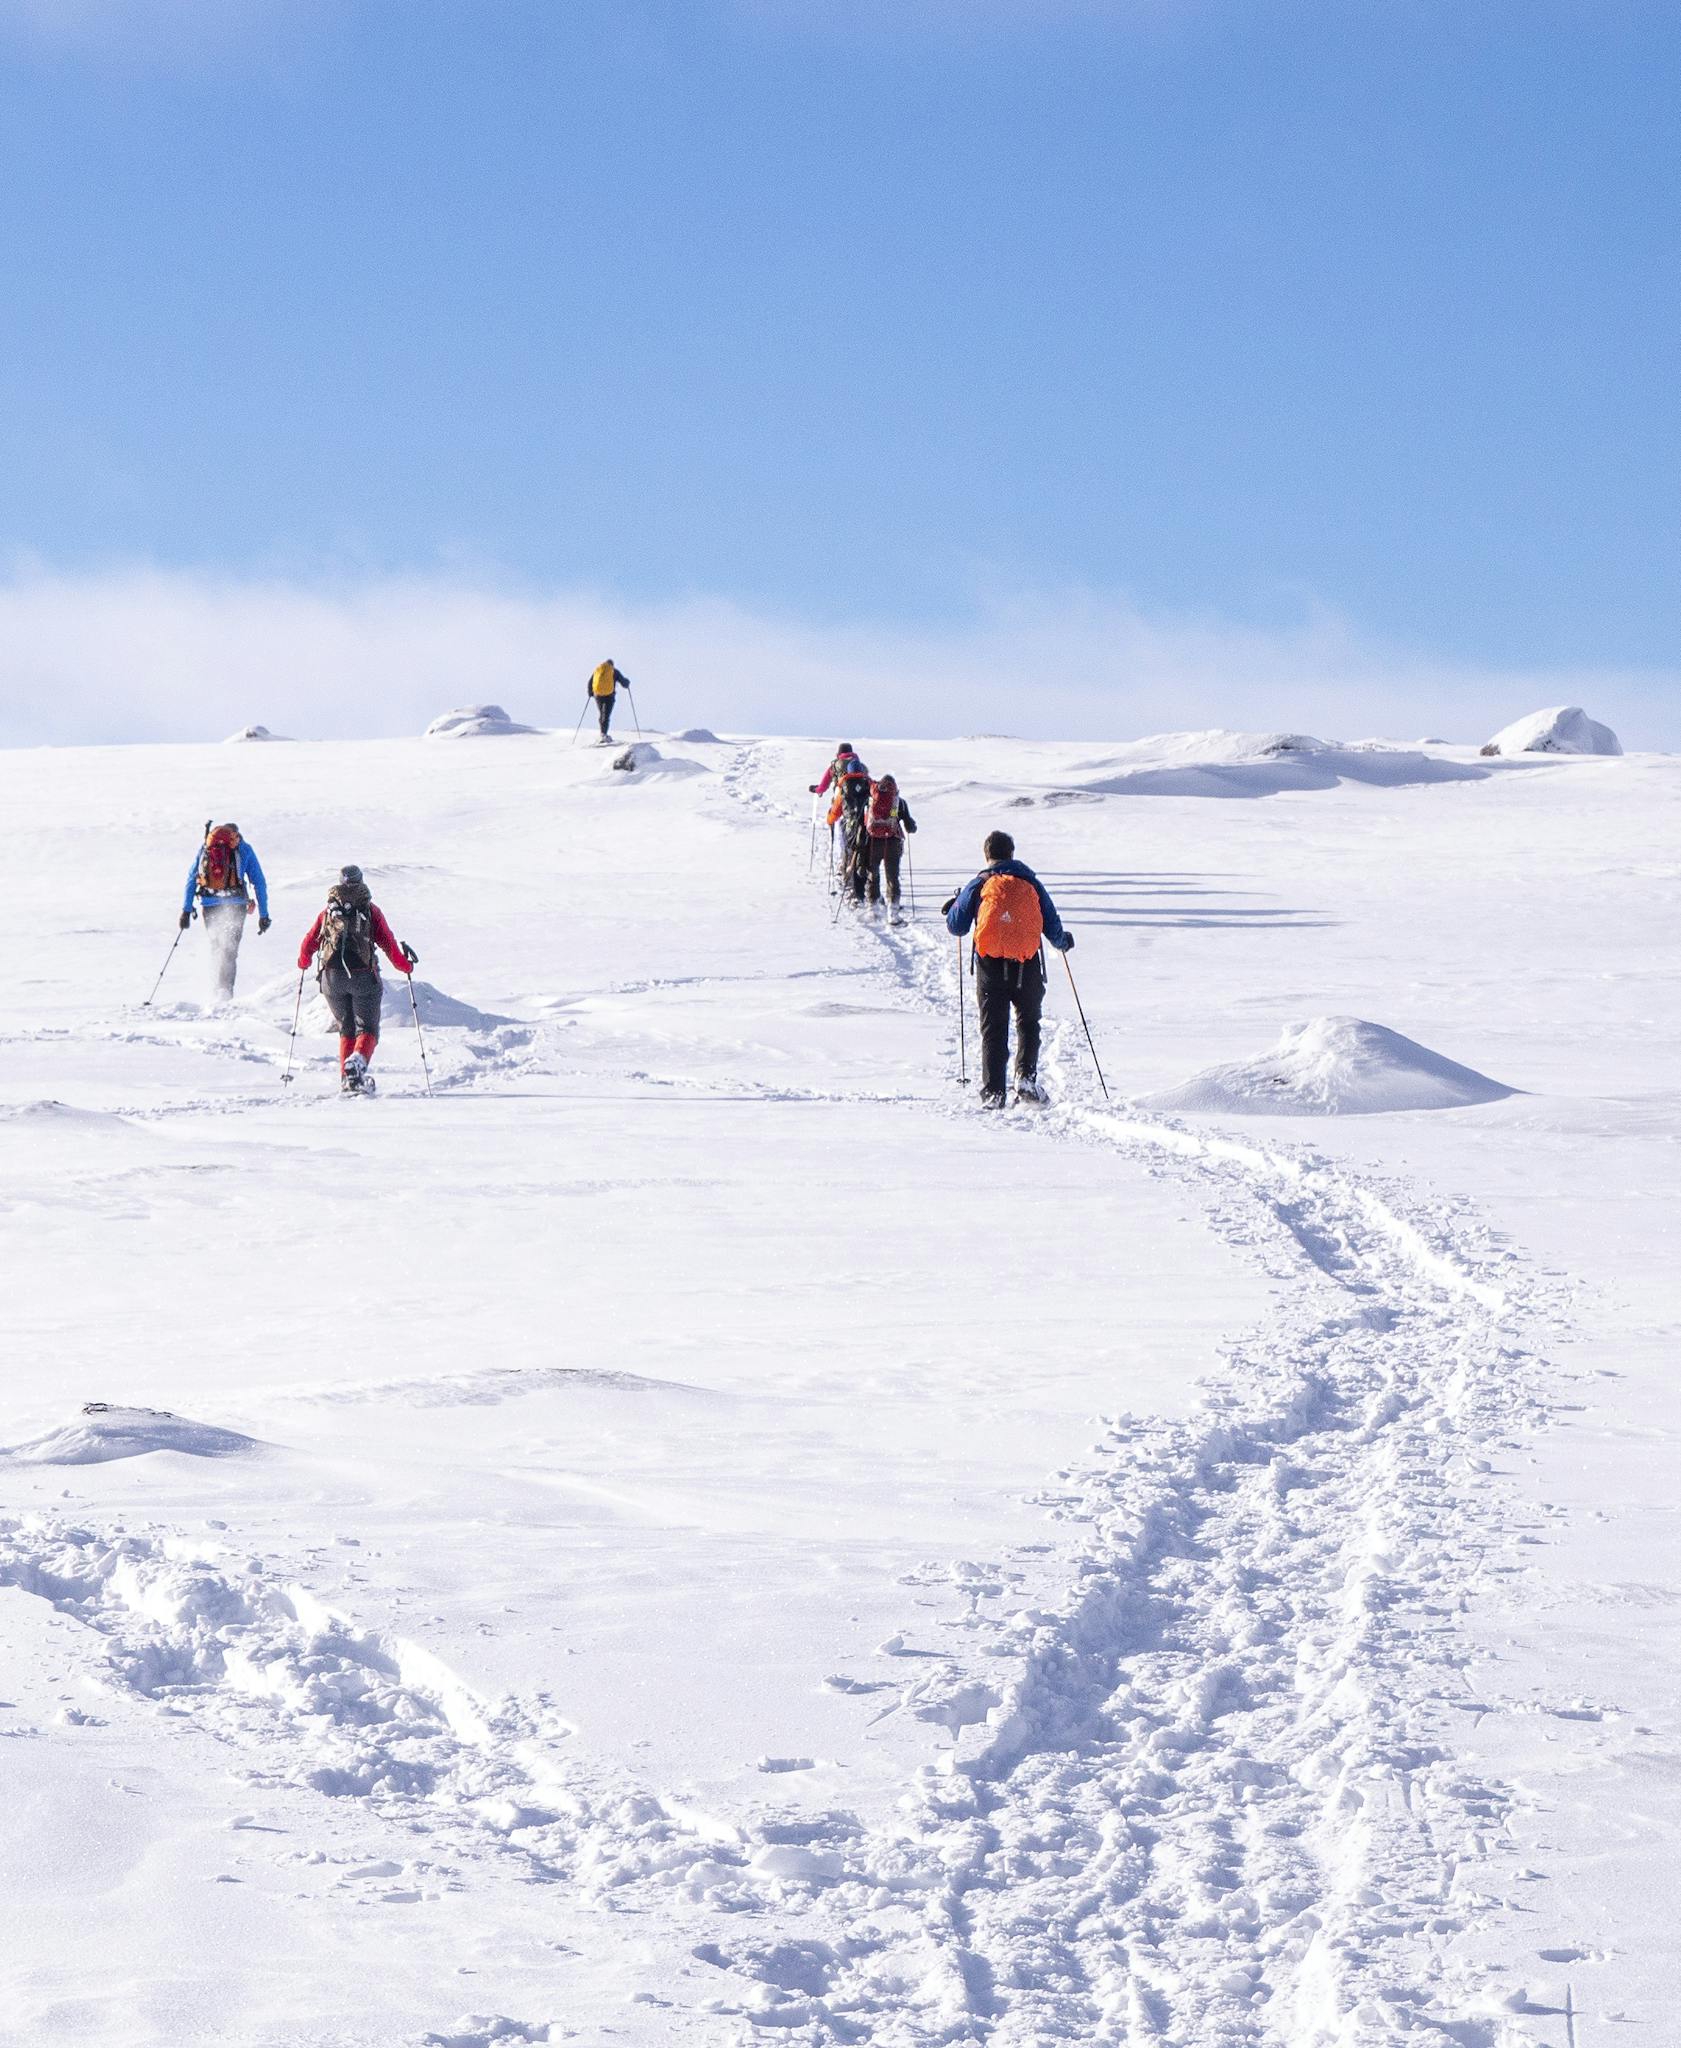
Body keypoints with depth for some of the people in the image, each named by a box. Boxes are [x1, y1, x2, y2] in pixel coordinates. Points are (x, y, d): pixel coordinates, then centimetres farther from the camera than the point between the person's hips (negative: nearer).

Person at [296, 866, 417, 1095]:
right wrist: (405, 965, 12)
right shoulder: (370, 910, 3)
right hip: (363, 976, -2)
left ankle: (347, 1077, 5)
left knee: (346, 1029, 16)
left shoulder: (329, 911, 9)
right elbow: (388, 943, -2)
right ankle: (358, 1060, -26)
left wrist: (303, 963, 31)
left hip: (332, 978, 2)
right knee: (367, 1028, 4)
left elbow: (309, 942, 11)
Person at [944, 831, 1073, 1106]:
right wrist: (1062, 942, 31)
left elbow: (956, 926, 5)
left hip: (990, 966, 0)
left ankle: (993, 1091, 2)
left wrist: (954, 905, 27)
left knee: (993, 1030, 8)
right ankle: (1026, 1077, -4)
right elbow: (1052, 926, 8)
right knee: (1028, 1024, 16)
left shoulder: (978, 886, 2)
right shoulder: (1030, 882, 5)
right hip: (1027, 967, 0)